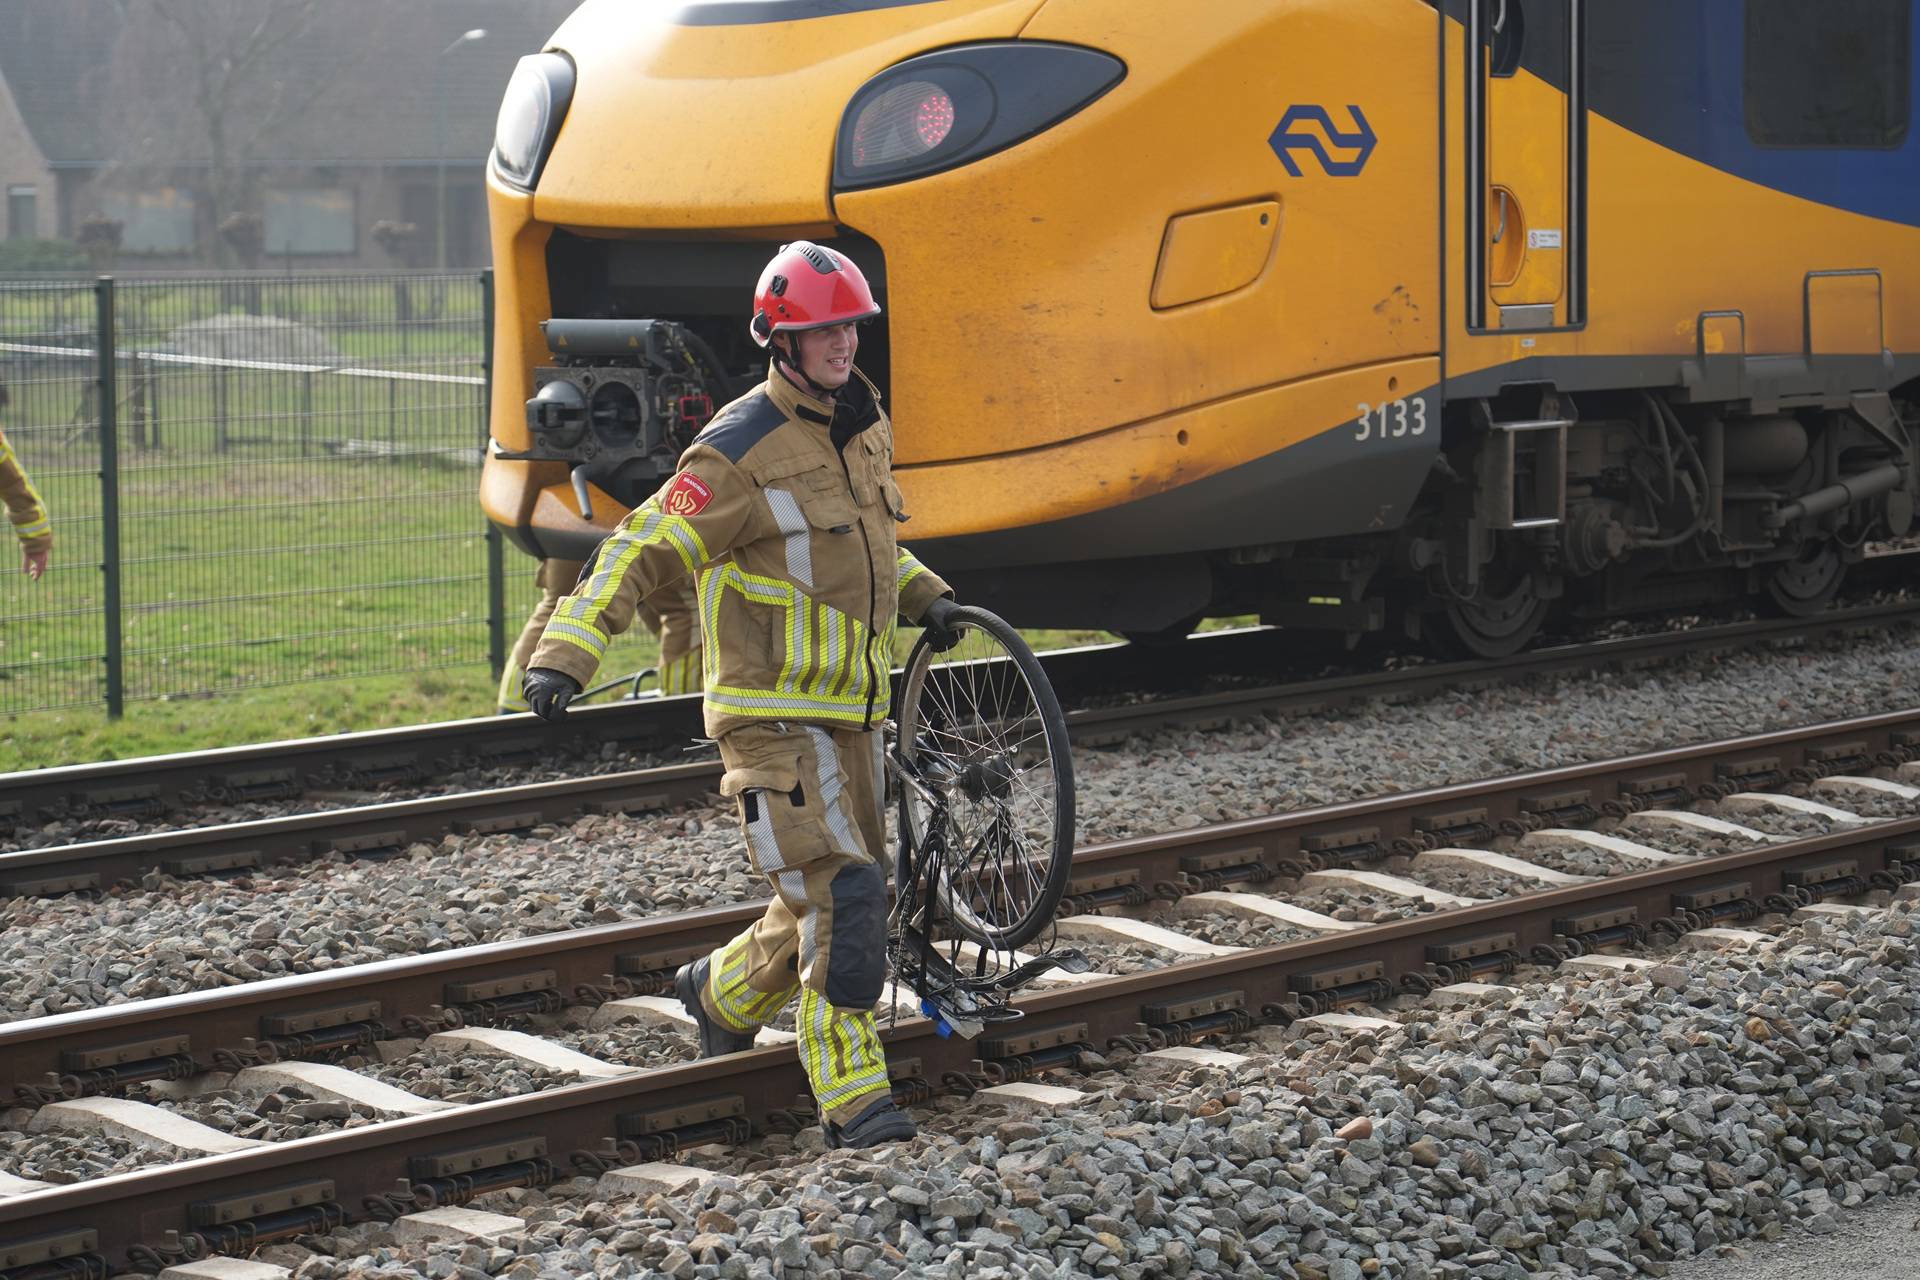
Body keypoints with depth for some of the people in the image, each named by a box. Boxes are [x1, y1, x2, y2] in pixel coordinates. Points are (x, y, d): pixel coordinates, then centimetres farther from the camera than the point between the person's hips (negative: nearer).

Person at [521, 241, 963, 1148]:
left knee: (832, 899, 15)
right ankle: (852, 1098, -12)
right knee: (840, 891, -16)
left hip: (849, 712, 8)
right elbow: (643, 553, -17)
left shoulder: (865, 427, 10)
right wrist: (566, 651, -27)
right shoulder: (740, 452, -16)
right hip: (772, 715, -8)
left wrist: (922, 595, 15)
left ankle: (724, 993, 42)